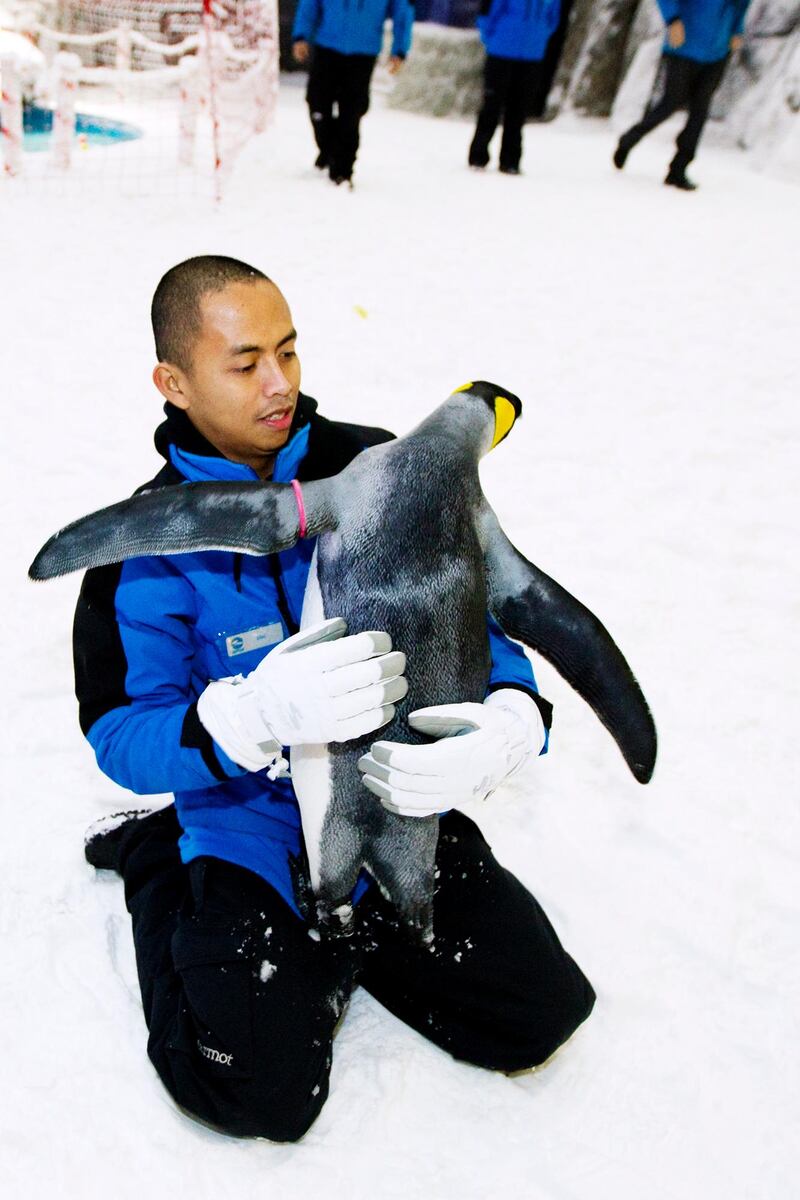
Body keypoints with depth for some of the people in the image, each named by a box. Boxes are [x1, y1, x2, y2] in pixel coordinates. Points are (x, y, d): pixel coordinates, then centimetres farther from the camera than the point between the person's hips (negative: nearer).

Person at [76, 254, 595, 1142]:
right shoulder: (152, 544, -11)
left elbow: (479, 620, -7)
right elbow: (120, 735, -16)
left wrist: (506, 725, -30)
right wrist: (262, 711, -37)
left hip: (397, 808, 3)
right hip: (251, 828, -2)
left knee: (541, 1012, -1)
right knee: (263, 1095, -10)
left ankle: (344, 929, 21)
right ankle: (152, 860, 15)